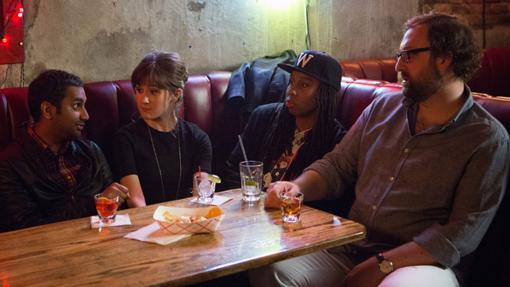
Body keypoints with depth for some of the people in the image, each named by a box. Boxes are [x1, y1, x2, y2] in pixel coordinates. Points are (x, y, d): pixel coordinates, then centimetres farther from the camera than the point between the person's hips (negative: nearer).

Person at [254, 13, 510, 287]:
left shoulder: (488, 140, -6)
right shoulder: (382, 108, 10)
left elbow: (463, 233, -12)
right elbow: (336, 166, 14)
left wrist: (382, 265, -18)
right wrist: (298, 187, -7)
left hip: (419, 262, -4)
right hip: (348, 248, 4)